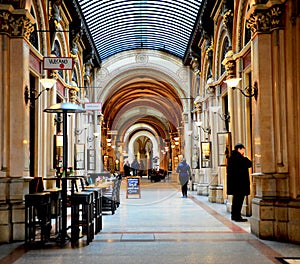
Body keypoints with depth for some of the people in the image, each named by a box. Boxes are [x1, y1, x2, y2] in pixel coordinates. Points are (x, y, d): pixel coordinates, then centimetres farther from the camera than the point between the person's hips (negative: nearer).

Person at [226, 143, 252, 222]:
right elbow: (249, 164, -13)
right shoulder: (238, 157, -15)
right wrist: (245, 158, 1)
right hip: (239, 182, -10)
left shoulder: (232, 157, 15)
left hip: (234, 182, 10)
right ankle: (237, 216, -5)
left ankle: (234, 215, 23)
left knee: (236, 198, 16)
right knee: (239, 199, -6)